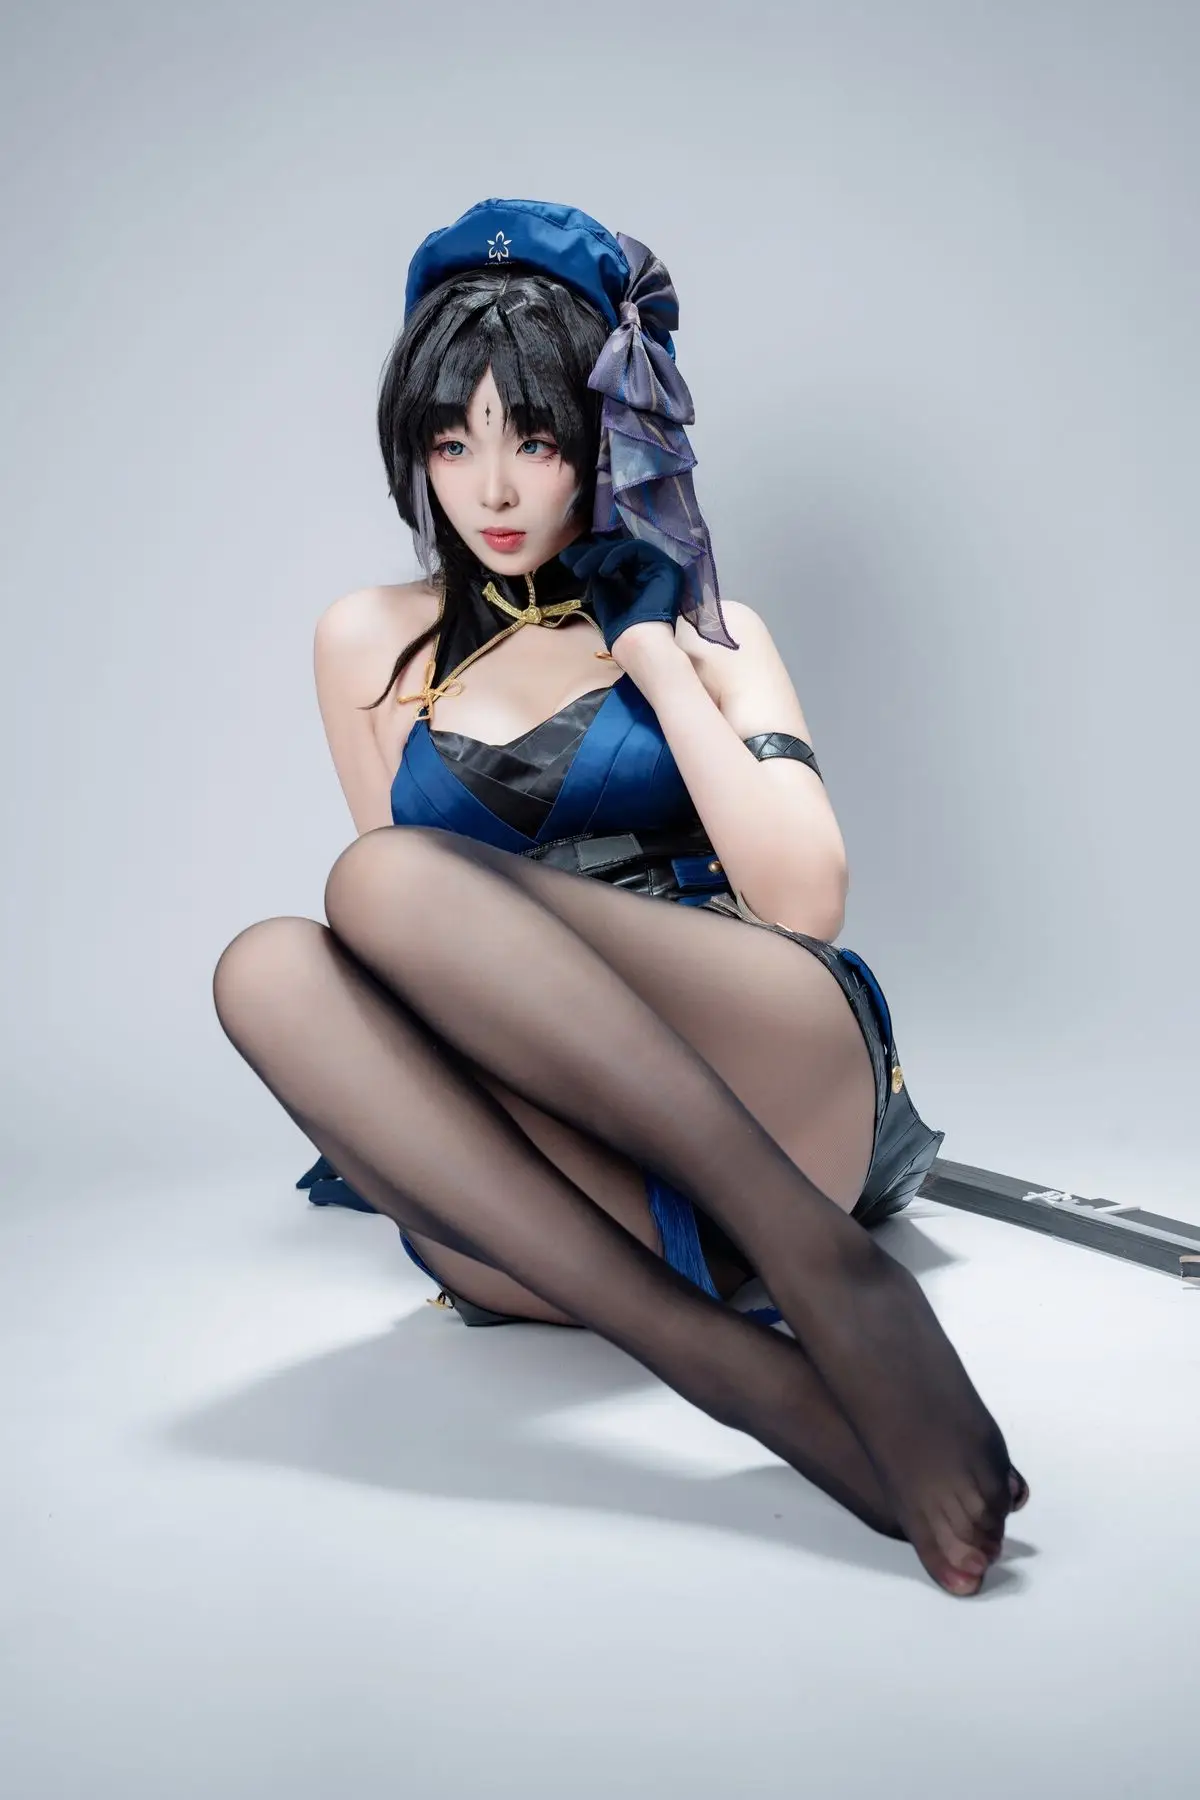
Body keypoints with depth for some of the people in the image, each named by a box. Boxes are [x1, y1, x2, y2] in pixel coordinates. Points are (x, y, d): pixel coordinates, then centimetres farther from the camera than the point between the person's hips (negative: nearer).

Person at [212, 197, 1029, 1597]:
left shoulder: (699, 626, 15)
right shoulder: (370, 644, 19)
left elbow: (803, 900, -1)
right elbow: (399, 964, 22)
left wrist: (653, 655, 0)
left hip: (778, 1086, -2)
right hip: (571, 1158, 3)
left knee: (388, 880, -25)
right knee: (269, 969, -27)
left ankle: (816, 1257, -30)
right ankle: (754, 1379, -36)